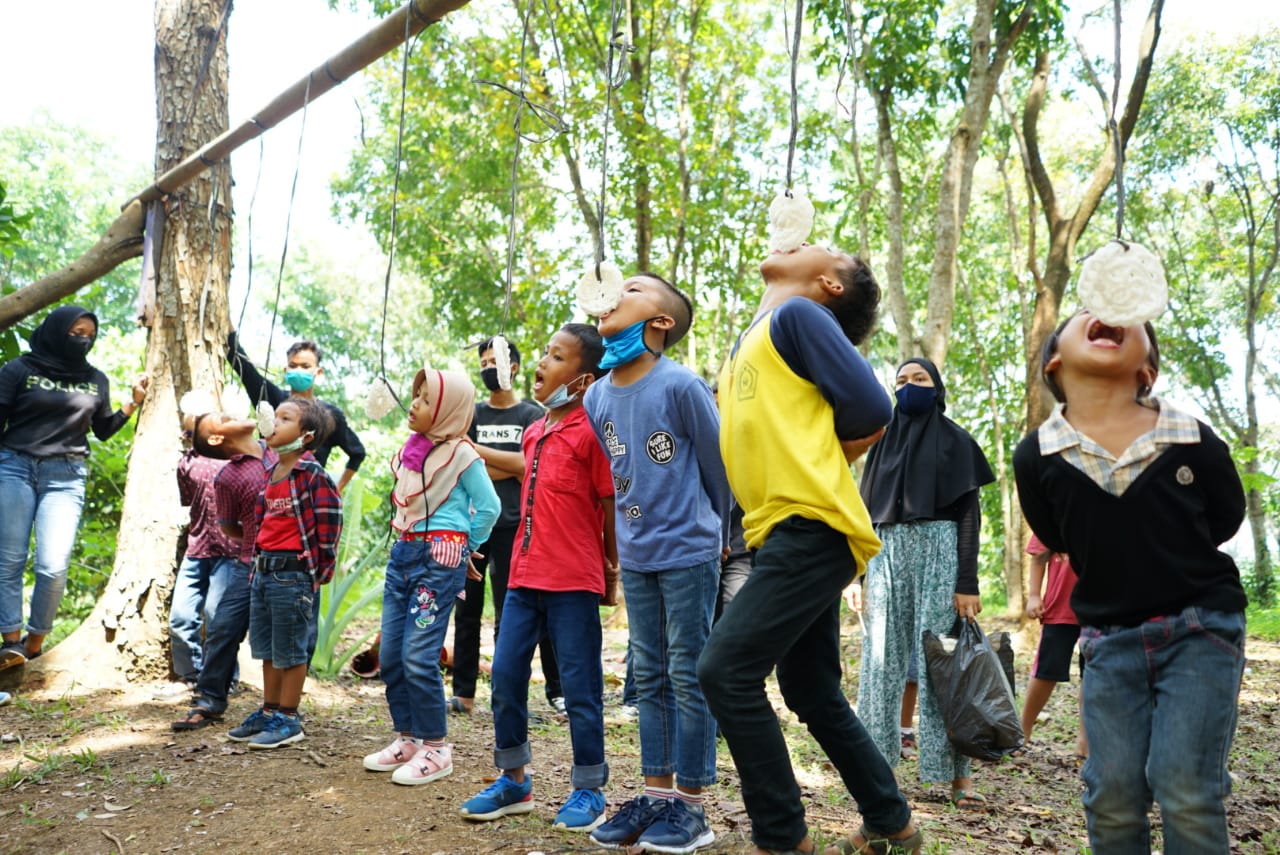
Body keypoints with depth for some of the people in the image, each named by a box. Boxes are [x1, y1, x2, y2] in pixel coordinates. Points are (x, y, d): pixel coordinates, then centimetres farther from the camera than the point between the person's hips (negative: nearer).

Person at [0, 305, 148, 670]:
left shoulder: (96, 381, 13)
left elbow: (103, 430, 19)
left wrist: (133, 403, 7)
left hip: (65, 476, 1)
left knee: (53, 566, -9)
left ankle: (35, 640, 9)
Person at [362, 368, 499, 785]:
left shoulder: (460, 453, -9)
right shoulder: (412, 448, 11)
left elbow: (488, 506, -5)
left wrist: (465, 548, 4)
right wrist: (405, 544, 16)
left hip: (440, 558, -7)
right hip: (403, 553, 8)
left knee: (418, 655, -8)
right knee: (390, 654, 9)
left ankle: (436, 749, 6)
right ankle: (406, 739, 23)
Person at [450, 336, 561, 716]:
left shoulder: (532, 415, 5)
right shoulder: (471, 414, 11)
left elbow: (527, 464, -10)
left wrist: (476, 450, -9)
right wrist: (512, 469, -10)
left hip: (512, 525, -3)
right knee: (467, 612, 6)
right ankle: (463, 693, 14)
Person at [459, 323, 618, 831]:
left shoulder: (591, 431, -10)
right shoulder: (534, 432, 13)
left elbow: (612, 507, -7)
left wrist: (611, 573, -3)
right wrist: (526, 563, 17)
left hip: (574, 581, -7)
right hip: (525, 576, 8)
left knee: (579, 686, 3)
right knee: (505, 678, 10)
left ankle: (588, 790, 18)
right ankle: (513, 780, 25)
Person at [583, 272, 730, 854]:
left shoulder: (682, 386, -16)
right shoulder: (597, 397, 3)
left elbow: (718, 466, -6)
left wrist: (711, 536, 4)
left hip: (688, 553, -6)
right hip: (635, 556, 6)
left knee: (689, 676, 2)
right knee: (649, 677, 13)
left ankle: (690, 805, 14)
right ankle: (656, 794, 24)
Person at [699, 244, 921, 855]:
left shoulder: (798, 315, -3)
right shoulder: (752, 338, 23)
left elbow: (869, 411, -11)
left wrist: (815, 469, 2)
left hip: (811, 529, -9)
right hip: (786, 534, 9)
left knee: (726, 671, -14)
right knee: (813, 696, 15)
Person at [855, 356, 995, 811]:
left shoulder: (955, 440, 4)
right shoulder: (885, 441, 14)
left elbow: (969, 514, -3)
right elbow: (871, 512, 13)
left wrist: (967, 583, -12)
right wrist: (865, 577, 7)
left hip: (938, 550, -4)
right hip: (887, 553, 4)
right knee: (883, 659, 3)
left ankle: (958, 774, -1)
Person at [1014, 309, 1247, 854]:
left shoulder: (1195, 441, -12)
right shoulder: (1036, 457, -10)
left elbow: (1225, 521, 7)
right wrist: (1116, 577, 8)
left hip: (1202, 628, -1)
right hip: (1109, 638, 1)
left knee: (1186, 789, -7)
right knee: (1113, 794, 3)